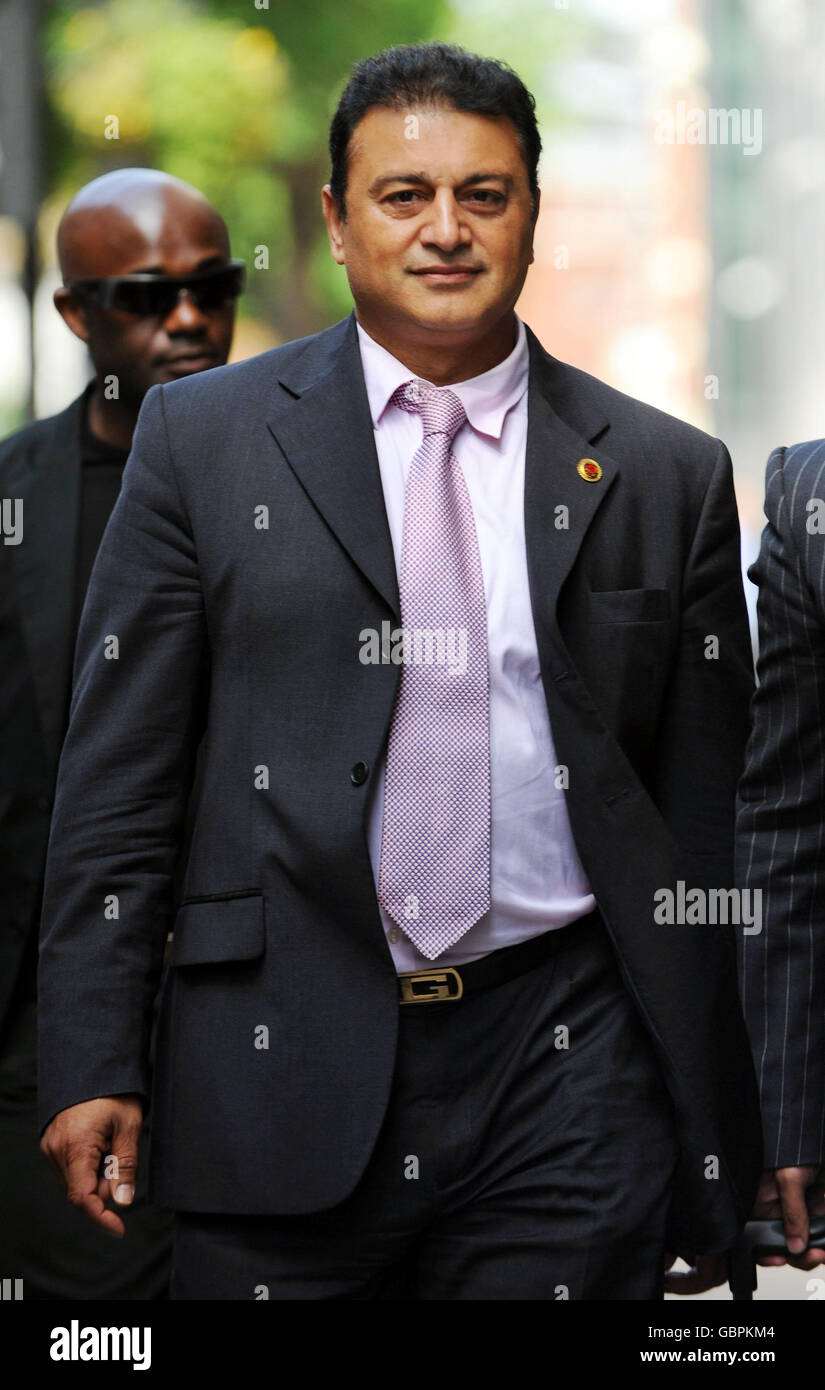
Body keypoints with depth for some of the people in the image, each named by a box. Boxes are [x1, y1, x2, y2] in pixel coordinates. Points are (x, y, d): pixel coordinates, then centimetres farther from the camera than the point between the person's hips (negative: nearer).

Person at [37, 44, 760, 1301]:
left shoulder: (665, 476, 7)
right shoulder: (205, 439, 6)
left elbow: (706, 823, 9)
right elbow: (118, 775, 4)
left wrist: (714, 1144, 8)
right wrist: (93, 1065, -2)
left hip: (566, 1070, 1)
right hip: (280, 1063, 0)